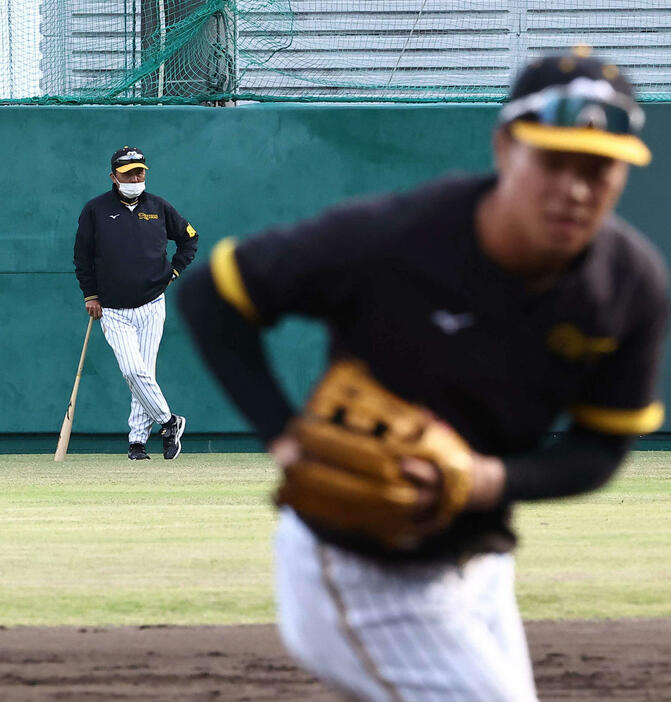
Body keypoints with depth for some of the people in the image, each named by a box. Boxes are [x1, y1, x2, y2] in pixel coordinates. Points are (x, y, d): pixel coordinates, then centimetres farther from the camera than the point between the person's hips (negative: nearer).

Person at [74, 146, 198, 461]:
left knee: (144, 373, 1)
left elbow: (189, 236, 20)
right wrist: (90, 295, 3)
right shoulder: (95, 210, 0)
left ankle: (137, 439, 8)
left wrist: (174, 270, 9)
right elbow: (82, 255, 8)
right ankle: (168, 422, -3)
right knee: (133, 370, -17)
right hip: (113, 312, -2)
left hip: (151, 307, 2)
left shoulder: (158, 207, 5)